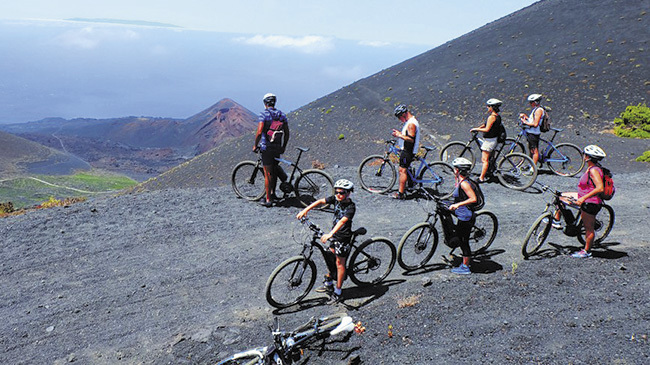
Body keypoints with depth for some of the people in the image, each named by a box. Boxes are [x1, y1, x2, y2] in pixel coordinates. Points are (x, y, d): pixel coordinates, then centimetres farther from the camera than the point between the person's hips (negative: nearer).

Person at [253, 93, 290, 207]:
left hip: (266, 147, -5)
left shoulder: (263, 114, -8)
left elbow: (259, 132, -17)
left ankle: (268, 200, 1)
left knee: (267, 173, -1)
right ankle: (273, 192, 29)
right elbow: (287, 133, 8)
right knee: (274, 170, 23)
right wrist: (284, 146, 19)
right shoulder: (282, 115, 8)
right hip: (278, 148, 5)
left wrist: (255, 145, -4)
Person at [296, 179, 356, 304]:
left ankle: (337, 292, 14)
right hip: (334, 234, 7)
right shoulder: (336, 199, -5)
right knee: (330, 258, 17)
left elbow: (342, 221, -37)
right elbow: (320, 201, -8)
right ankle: (329, 284, 35)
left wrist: (330, 234, -49)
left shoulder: (351, 207, -24)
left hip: (343, 237, -7)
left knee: (339, 263, 2)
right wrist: (305, 210, -18)